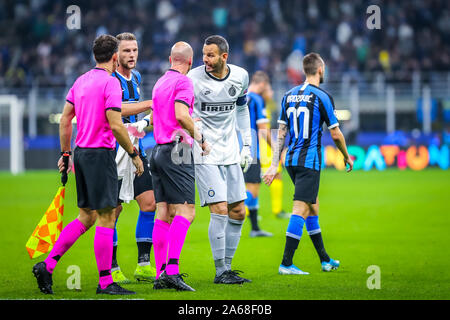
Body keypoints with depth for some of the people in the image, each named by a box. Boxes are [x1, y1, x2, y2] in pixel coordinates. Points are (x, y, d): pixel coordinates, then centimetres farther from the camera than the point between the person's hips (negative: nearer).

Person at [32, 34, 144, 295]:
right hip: (101, 155, -8)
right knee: (106, 217, -4)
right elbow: (116, 125, -17)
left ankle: (47, 265, 8)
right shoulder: (110, 82, -12)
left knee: (86, 216, 14)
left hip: (81, 153, 8)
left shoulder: (81, 81, 12)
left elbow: (65, 120, 15)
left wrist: (66, 153, 23)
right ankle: (106, 282, -3)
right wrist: (134, 154, -8)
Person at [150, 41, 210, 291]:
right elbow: (181, 114, -21)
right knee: (185, 212, -12)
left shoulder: (159, 83, 19)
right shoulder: (183, 82, -6)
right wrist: (199, 139, -8)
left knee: (164, 214, 4)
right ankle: (172, 270, -24)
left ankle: (160, 274, 0)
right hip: (176, 150, -8)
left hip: (158, 150, 8)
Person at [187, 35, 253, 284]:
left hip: (230, 153, 5)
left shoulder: (240, 76, 2)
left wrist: (247, 144, 17)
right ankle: (220, 271, -5)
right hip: (205, 154, -5)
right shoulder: (193, 79, -12)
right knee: (220, 210, -13)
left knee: (238, 212, 6)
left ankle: (227, 266, 17)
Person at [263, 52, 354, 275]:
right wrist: (347, 156, 12)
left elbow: (281, 133, 8)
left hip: (291, 160, 7)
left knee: (313, 206, 18)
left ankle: (325, 260, 26)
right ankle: (286, 263, -15)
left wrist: (274, 165, 8)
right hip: (309, 161, -7)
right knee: (301, 210, -8)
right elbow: (335, 134, -4)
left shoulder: (289, 95, 9)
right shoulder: (321, 97, -8)